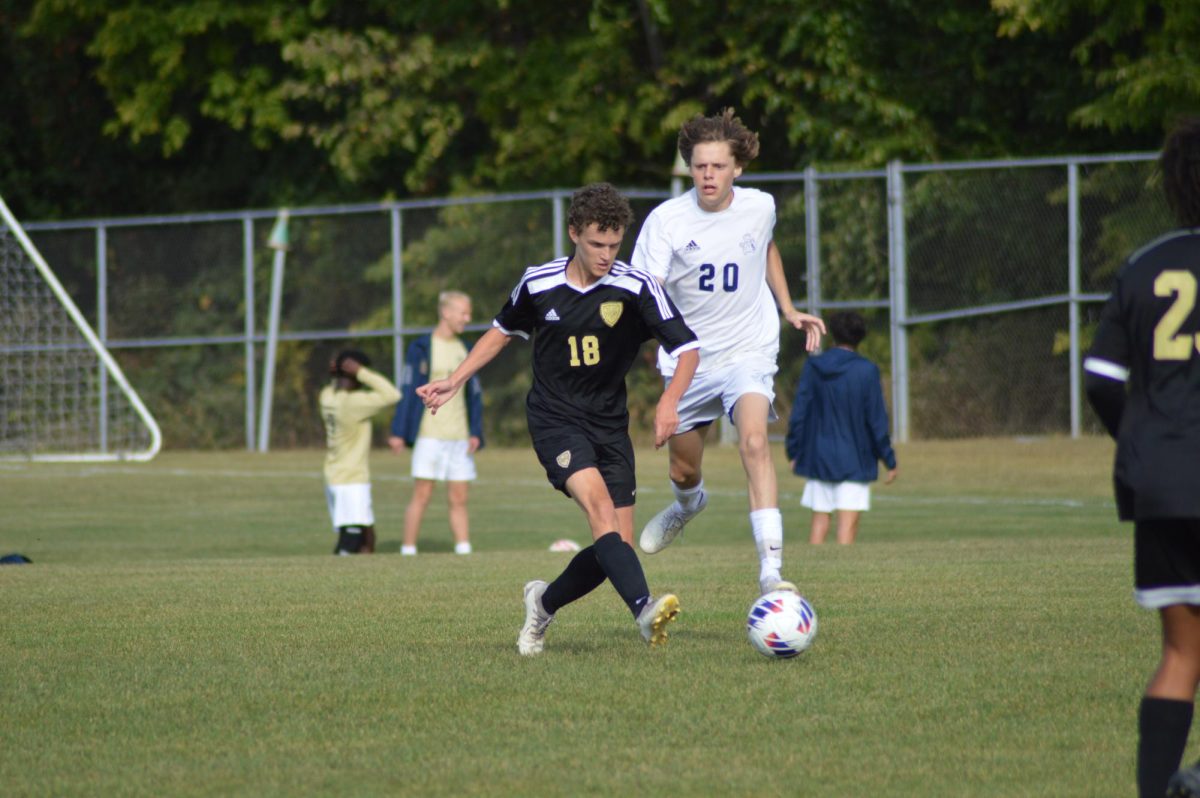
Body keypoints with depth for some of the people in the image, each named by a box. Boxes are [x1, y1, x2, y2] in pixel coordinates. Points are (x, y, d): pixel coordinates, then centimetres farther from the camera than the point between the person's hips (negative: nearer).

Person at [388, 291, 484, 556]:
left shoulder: (465, 351, 14)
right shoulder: (421, 348, -2)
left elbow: (474, 395, 16)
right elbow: (408, 390, -4)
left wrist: (476, 433, 5)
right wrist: (399, 432, -8)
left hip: (459, 436, 5)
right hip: (429, 434, -5)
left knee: (459, 499, 3)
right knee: (422, 494, -6)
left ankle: (464, 549, 2)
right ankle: (408, 551, -1)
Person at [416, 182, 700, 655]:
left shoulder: (637, 287, -9)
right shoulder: (538, 284, -4)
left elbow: (687, 348, -11)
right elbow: (504, 331, 17)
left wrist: (669, 400, -28)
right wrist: (455, 382, 16)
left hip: (609, 423, 2)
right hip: (555, 418, -2)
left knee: (617, 545, -2)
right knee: (598, 503, -29)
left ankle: (545, 603, 26)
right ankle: (644, 609, -44)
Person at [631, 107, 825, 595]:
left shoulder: (760, 207, -5)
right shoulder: (667, 220, -13)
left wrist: (788, 309, 16)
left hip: (748, 352, -1)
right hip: (687, 360, 1)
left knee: (754, 441, -27)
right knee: (683, 471, 15)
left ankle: (770, 571, -34)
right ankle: (688, 504, 57)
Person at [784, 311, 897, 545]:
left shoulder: (812, 367, 1)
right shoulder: (866, 371, -7)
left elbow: (798, 414, 3)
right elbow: (877, 420, -5)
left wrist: (794, 453, 12)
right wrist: (889, 460, 2)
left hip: (818, 458, 3)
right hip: (854, 460, -3)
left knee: (820, 521, 9)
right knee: (848, 524, -5)